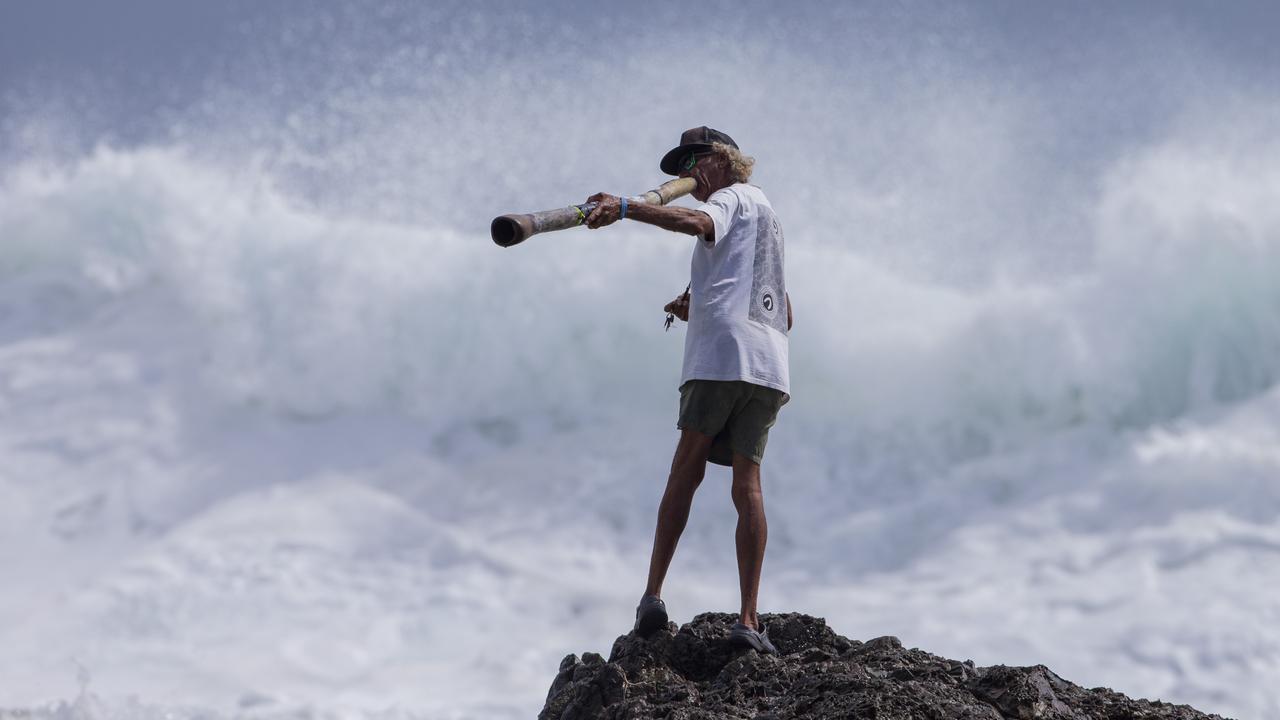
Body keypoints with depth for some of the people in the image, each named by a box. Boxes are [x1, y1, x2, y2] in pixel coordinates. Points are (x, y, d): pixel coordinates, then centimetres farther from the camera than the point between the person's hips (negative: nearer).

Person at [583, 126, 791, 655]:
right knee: (747, 485, -1)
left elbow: (696, 222, -19)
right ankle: (749, 620, -13)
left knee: (687, 470, -2)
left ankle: (653, 595, -7)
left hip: (722, 353, -7)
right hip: (769, 363, 7)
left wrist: (624, 208, -30)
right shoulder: (767, 215, 35)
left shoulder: (733, 198, 8)